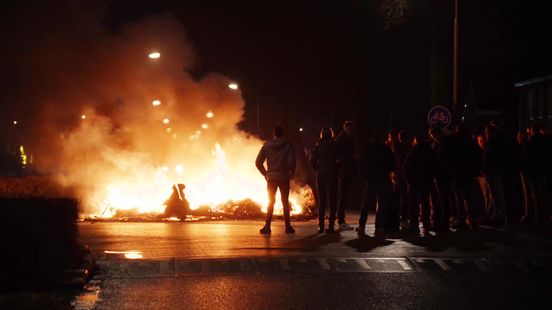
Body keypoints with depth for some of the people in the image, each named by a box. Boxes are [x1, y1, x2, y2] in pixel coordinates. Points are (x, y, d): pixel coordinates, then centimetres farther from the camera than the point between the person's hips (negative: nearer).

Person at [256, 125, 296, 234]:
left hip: (271, 177, 1)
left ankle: (267, 226, 0)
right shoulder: (288, 145, -3)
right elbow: (292, 161, -14)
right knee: (285, 202, 8)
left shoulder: (267, 145, 2)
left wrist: (265, 173, 8)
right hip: (284, 177, -1)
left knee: (271, 202, 8)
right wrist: (291, 173, 2)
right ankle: (288, 226, 6)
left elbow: (258, 162, -2)